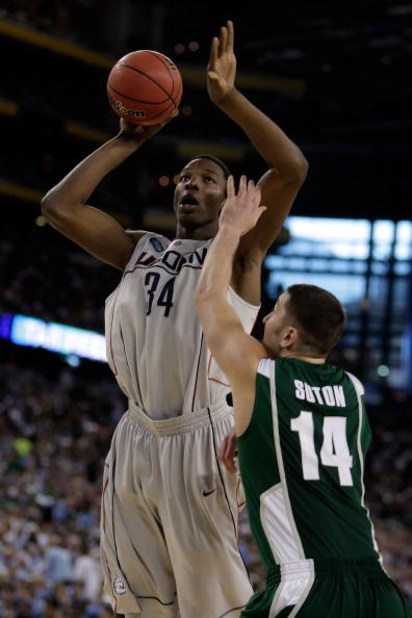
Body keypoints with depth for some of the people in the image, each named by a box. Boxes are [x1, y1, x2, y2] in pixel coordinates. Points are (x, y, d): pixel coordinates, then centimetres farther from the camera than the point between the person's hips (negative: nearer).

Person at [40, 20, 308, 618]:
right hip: (137, 438, 6)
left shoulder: (239, 250, 5)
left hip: (201, 438, -5)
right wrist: (127, 141, 14)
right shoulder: (140, 250, 20)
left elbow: (293, 167, -9)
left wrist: (228, 98, -13)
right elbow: (59, 205, 15)